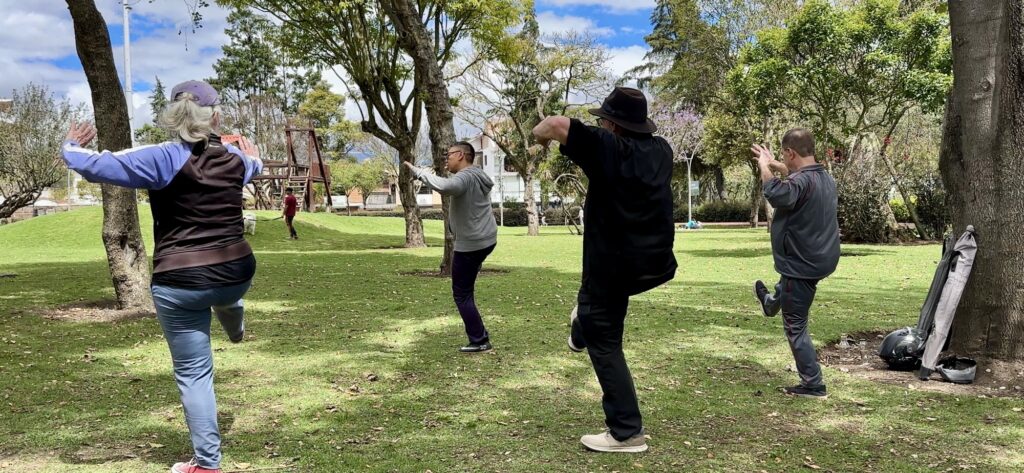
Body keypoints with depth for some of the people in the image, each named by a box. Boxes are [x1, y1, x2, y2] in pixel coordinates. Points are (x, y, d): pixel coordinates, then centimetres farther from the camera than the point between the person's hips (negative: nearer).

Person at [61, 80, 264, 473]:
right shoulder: (234, 159, 2)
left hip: (180, 283, -5)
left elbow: (94, 166, -15)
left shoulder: (163, 159, -14)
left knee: (193, 373, 8)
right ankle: (236, 331, 77)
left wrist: (72, 148, 9)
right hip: (237, 273, 5)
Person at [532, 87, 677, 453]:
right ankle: (581, 332, 59)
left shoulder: (608, 148, -16)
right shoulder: (661, 150, 4)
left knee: (605, 345, 6)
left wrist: (540, 135, -3)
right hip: (656, 264, 7)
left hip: (616, 267, -7)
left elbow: (556, 123, -25)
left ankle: (627, 433, 9)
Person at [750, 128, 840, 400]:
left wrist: (764, 166, -31)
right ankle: (773, 303, 69)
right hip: (822, 260, 9)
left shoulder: (802, 181, -25)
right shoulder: (825, 178, 5)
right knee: (789, 282, 40)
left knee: (795, 327, 2)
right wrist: (776, 166, 24)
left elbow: (777, 194, -46)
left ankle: (813, 386, 9)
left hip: (802, 265, -9)